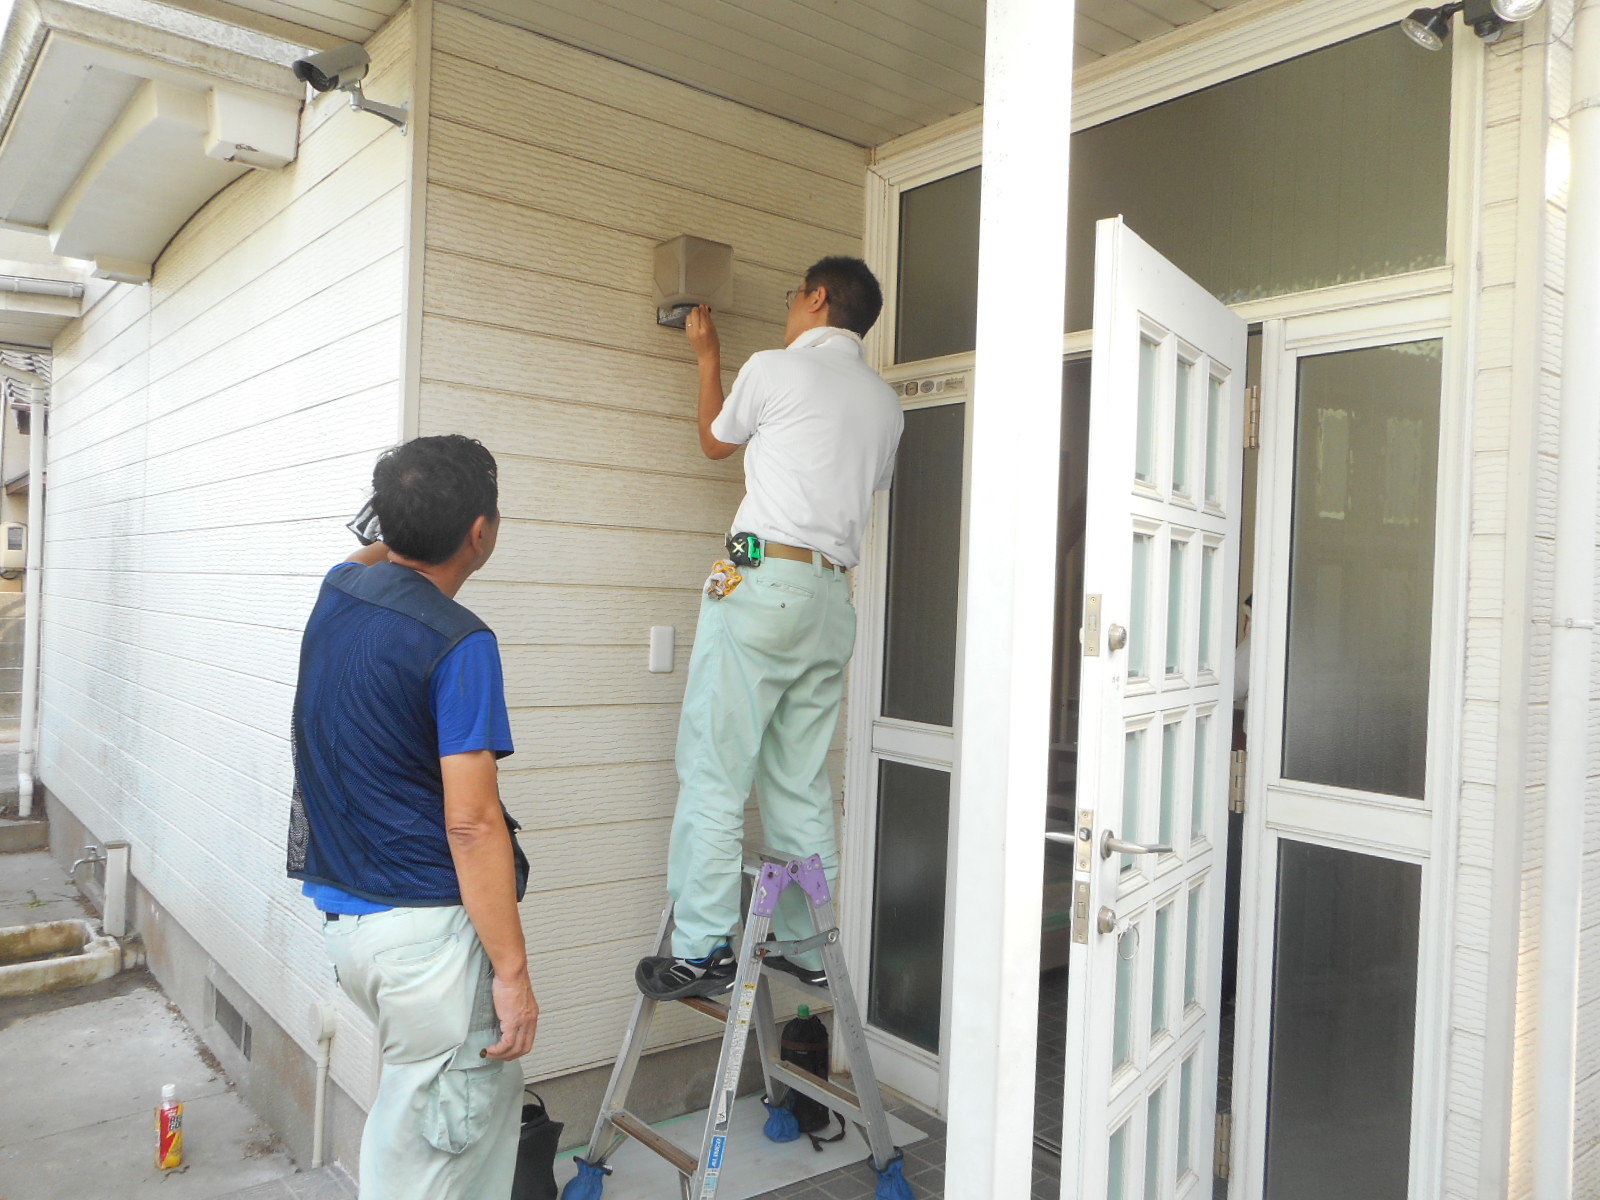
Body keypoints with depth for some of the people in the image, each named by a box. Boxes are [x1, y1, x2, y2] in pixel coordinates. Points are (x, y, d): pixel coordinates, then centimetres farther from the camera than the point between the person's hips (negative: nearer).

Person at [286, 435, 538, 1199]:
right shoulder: (459, 643, -20)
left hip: (337, 908, 9)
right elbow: (471, 824, -22)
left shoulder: (337, 590, 3)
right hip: (424, 930, -8)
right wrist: (513, 972, -17)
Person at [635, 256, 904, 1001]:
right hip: (834, 595, 7)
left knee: (714, 772, -4)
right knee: (801, 782, 10)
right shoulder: (886, 402, 17)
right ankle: (805, 947, 15)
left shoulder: (775, 368, 0)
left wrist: (707, 356, 32)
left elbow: (716, 440, 16)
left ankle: (701, 951, -3)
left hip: (763, 579, -7)